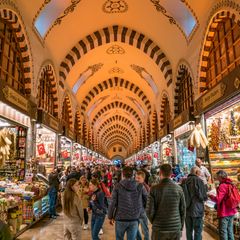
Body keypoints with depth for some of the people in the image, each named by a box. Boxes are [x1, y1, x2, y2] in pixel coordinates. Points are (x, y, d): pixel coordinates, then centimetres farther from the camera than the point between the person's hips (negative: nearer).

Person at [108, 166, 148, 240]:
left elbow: (113, 203, -8)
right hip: (134, 219, 1)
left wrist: (110, 217, 3)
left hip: (121, 218, -1)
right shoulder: (140, 186, -4)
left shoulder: (118, 186, -9)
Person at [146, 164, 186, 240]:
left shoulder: (154, 189, -11)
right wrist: (181, 228, 14)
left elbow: (149, 211, -10)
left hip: (159, 229, -2)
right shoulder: (179, 189, -4)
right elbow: (183, 210, 2)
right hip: (175, 229, 2)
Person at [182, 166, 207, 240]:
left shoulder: (185, 181, 2)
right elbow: (204, 197, -13)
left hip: (187, 210, 5)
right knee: (198, 231, 5)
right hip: (197, 210, -5)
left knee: (189, 230, 16)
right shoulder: (198, 180, -13)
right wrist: (205, 197, 7)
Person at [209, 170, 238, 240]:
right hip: (231, 211, 8)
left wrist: (210, 196, -7)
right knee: (230, 230, 16)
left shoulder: (222, 186, -19)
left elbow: (218, 200, -23)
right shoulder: (231, 184, 7)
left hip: (224, 212, -8)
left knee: (223, 231, 0)